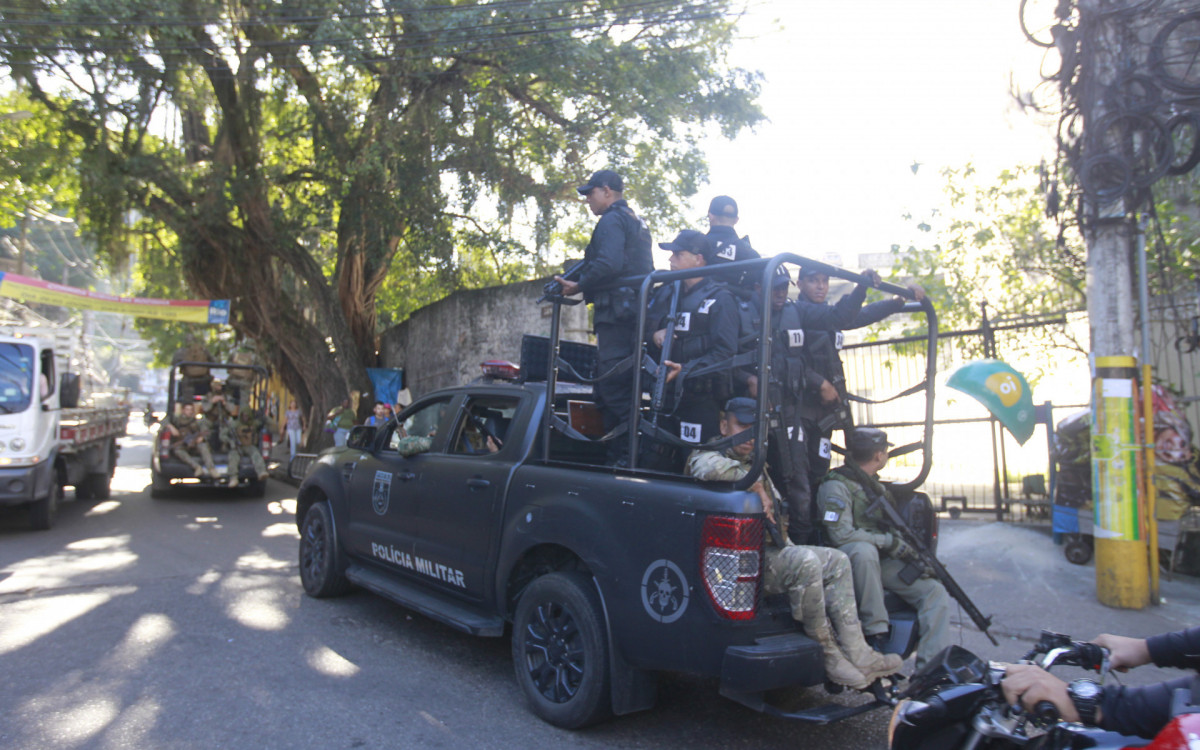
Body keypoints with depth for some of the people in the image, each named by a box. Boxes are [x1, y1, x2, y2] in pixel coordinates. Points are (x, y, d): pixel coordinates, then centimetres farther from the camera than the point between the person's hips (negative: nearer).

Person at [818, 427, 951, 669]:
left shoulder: (873, 484, 19)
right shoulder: (836, 486, -10)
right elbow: (841, 535, -21)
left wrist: (910, 551, 6)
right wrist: (890, 542, -17)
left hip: (881, 560, 8)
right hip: (850, 560, -8)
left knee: (935, 592, -10)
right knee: (864, 550, -41)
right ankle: (876, 629, -32)